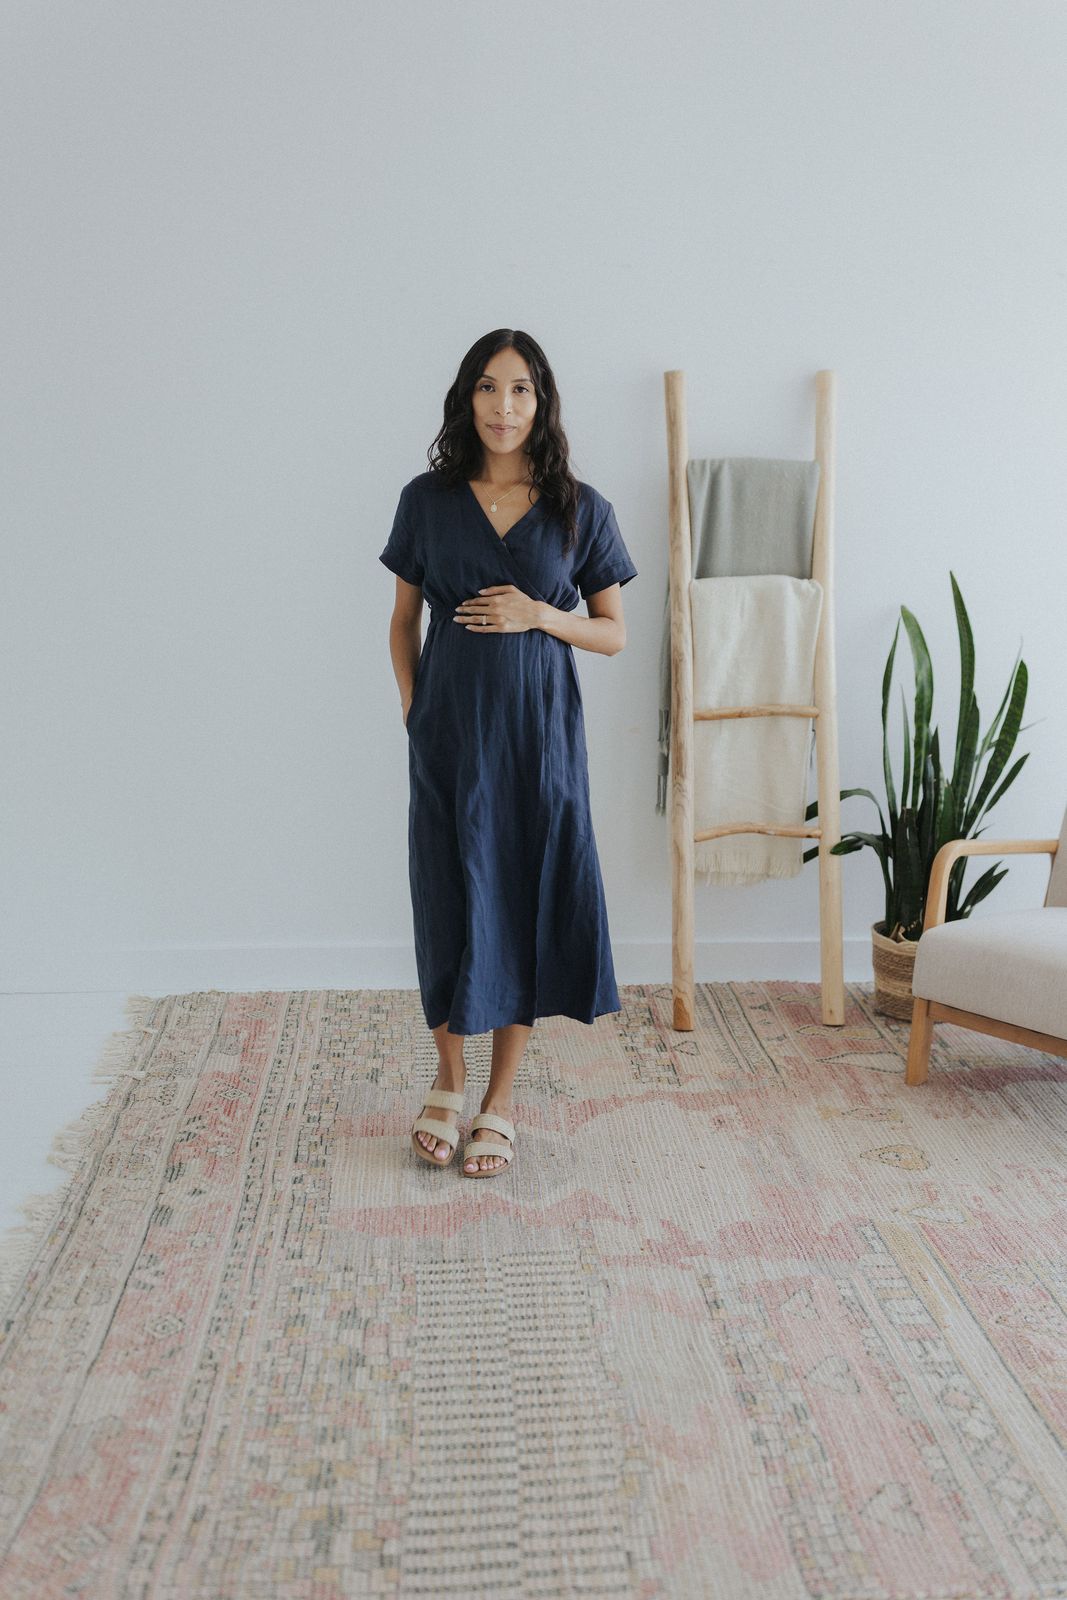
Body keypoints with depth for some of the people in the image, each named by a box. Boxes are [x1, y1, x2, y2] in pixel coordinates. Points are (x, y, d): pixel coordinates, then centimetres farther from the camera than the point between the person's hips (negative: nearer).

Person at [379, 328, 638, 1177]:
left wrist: (539, 615, -13)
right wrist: (412, 710, 0)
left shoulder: (581, 508, 1)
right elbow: (403, 619, 10)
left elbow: (614, 633, 4)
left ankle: (501, 1100, 19)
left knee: (528, 900, 4)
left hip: (540, 731, 0)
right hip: (450, 729, 1)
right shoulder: (428, 499, 3)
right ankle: (449, 1080, 28)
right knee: (450, 898, 5)